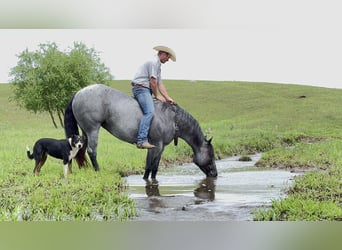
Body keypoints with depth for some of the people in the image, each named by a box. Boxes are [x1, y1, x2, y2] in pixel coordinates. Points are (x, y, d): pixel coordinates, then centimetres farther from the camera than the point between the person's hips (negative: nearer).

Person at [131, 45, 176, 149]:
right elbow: (153, 81, -14)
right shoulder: (154, 62, -8)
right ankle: (141, 140, -37)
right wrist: (157, 96, -4)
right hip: (141, 88, -11)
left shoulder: (158, 65, 25)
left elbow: (160, 84, 23)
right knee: (149, 112, -26)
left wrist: (168, 98, 15)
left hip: (146, 90, 11)